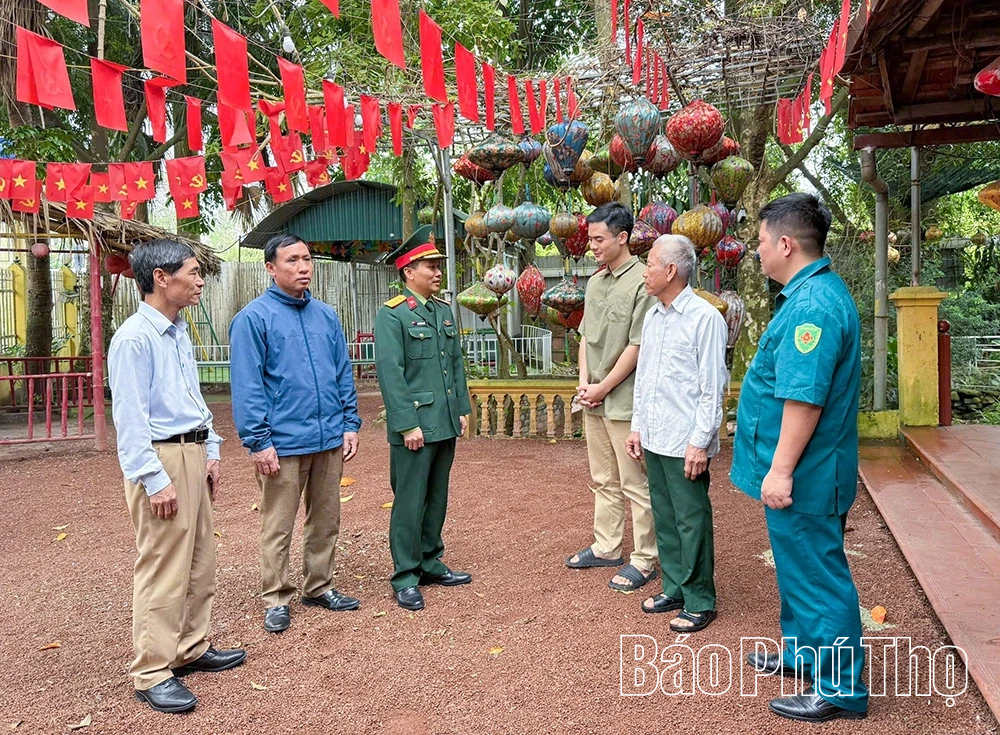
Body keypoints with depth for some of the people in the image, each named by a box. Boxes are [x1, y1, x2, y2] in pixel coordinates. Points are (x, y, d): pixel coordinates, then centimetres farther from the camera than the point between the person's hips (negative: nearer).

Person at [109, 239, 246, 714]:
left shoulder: (179, 332, 12)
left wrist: (211, 452, 14)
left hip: (193, 453, 9)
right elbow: (130, 417, -18)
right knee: (162, 570, -3)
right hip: (161, 458, -9)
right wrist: (155, 479, -19)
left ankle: (191, 649, 30)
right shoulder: (134, 338, -15)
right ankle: (151, 674, 10)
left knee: (200, 563, 15)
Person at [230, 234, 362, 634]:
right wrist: (259, 441, -13)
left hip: (330, 439, 5)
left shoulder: (326, 315, 9)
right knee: (277, 527, 6)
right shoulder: (254, 318, -6)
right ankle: (276, 599, 21)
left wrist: (350, 424, 7)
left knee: (326, 521, 16)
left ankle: (319, 586, 31)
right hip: (283, 443, -5)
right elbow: (247, 386, -10)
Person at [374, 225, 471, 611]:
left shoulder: (444, 310, 12)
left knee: (437, 498, 16)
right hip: (414, 426, -7)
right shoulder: (392, 314, -10)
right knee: (410, 502, 2)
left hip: (445, 424, 7)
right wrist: (407, 425, -18)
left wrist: (462, 409, 11)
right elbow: (390, 373, -15)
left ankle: (430, 563, 30)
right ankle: (405, 578, 13)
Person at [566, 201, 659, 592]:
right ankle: (606, 547, 30)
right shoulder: (595, 281, 12)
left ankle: (644, 559, 13)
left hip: (624, 401, -8)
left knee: (635, 484, 1)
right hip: (594, 399, 8)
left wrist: (602, 388, -11)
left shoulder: (642, 282, -14)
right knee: (604, 480, 18)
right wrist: (584, 381, 3)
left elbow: (636, 347, -16)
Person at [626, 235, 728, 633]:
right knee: (664, 518, 16)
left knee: (691, 521, 3)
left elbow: (712, 387, -14)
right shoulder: (652, 317, 12)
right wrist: (637, 427, 16)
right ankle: (674, 588, 30)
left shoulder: (705, 318, -12)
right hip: (654, 439, 8)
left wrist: (700, 442, -16)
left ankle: (700, 601, 17)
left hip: (684, 442, -8)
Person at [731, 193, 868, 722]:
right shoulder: (816, 292, 11)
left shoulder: (812, 305, -24)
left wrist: (781, 470, -25)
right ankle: (801, 652, 40)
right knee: (799, 568, 23)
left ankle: (840, 689, 18)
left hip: (804, 477, -11)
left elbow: (804, 397, -29)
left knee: (817, 576, 3)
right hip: (800, 474, 11)